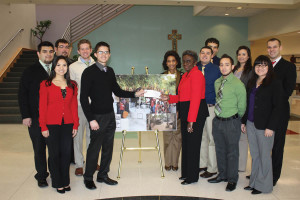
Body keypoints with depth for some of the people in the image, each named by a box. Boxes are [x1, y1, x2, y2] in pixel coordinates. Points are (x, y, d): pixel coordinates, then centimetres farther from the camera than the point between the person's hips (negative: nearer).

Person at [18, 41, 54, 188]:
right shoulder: (30, 71, 3)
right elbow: (22, 95, 1)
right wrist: (25, 115, -6)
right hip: (36, 118, -1)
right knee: (39, 148, 8)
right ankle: (41, 176, 24)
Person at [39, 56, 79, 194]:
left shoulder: (72, 85, 8)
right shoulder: (45, 84, -1)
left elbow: (74, 106, 9)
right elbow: (42, 106, -2)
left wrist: (75, 125, 5)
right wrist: (43, 127, -7)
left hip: (67, 124, 3)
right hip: (52, 125, -2)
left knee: (66, 153, 8)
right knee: (54, 154, 6)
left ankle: (65, 181, 25)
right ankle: (58, 183, 22)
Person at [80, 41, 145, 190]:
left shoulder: (110, 71, 10)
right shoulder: (89, 72, -10)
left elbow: (117, 91, 16)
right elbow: (83, 98, -13)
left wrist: (135, 94, 3)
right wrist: (91, 119, -18)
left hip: (110, 115, 6)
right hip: (97, 116, -6)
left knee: (108, 147, 13)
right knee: (94, 148, 2)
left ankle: (103, 175, 28)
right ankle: (88, 178, 21)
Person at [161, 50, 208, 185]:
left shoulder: (196, 75, -13)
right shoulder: (185, 75, 17)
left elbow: (195, 99, -18)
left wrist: (191, 121, -20)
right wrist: (169, 98, 4)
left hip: (196, 114, -9)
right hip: (185, 113, 9)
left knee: (193, 144, -1)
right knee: (186, 143, 15)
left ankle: (193, 176, 12)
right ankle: (186, 173, 27)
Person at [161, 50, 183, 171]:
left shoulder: (182, 76, 3)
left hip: (178, 110, 0)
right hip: (166, 110, 1)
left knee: (177, 136, 4)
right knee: (167, 136, 4)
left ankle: (175, 163, 17)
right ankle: (167, 163, 17)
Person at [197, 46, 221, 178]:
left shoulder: (216, 70, -1)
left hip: (211, 108, -4)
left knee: (211, 138, 0)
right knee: (201, 136, 14)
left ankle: (212, 168, 11)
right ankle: (202, 164, 27)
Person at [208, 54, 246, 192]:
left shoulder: (238, 84, -14)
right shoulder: (217, 82, 5)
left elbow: (242, 107, -6)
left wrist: (235, 119, 5)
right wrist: (219, 115, 12)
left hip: (231, 122, -6)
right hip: (217, 121, 6)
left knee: (232, 152, 8)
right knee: (220, 150, 18)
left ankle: (232, 180, 26)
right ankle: (222, 175, 38)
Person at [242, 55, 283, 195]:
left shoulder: (274, 84, -7)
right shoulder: (251, 83, 12)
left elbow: (277, 107, -10)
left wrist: (271, 127, -15)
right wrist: (243, 121, 13)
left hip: (264, 126, -6)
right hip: (250, 124, 6)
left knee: (264, 156, 4)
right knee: (254, 155, 13)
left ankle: (263, 185, 18)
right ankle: (254, 182, 25)